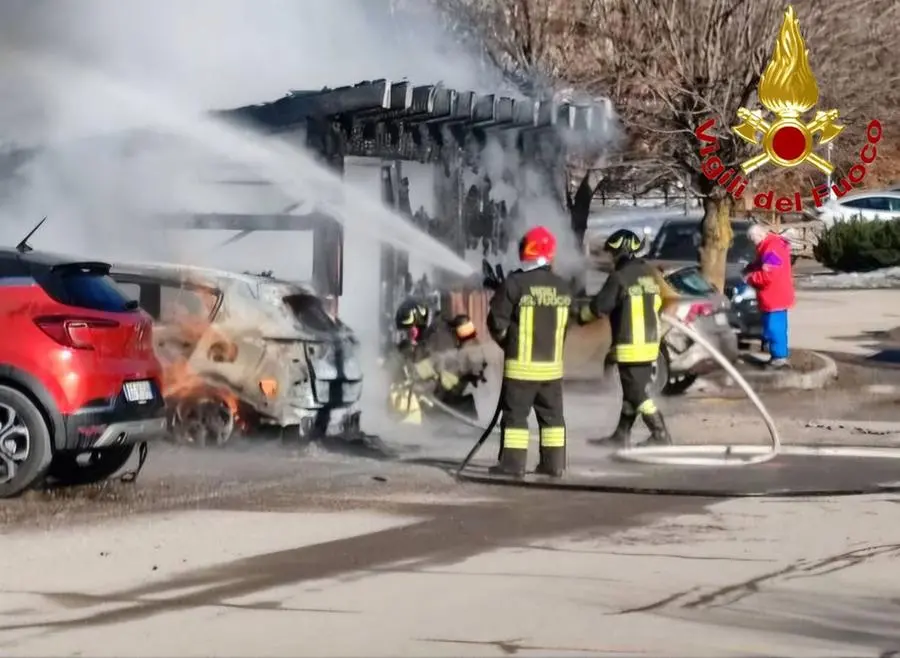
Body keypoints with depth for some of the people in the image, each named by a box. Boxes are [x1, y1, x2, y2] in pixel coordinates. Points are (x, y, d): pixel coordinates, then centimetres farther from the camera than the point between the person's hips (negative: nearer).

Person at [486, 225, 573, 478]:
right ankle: (554, 463, 13)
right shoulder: (563, 288, 3)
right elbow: (564, 326, 10)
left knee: (515, 414, 2)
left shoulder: (514, 284, -14)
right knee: (552, 415, 12)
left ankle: (513, 462, 0)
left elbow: (497, 322, -10)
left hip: (521, 365, -5)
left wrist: (507, 343, 9)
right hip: (552, 365, 5)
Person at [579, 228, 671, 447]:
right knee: (632, 390, 14)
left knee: (637, 393, -3)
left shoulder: (620, 277, -15)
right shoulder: (651, 274, 7)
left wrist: (583, 315, 7)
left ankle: (660, 434, -6)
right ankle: (621, 434, 21)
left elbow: (599, 305, -12)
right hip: (650, 341, 8)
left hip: (629, 345, -8)